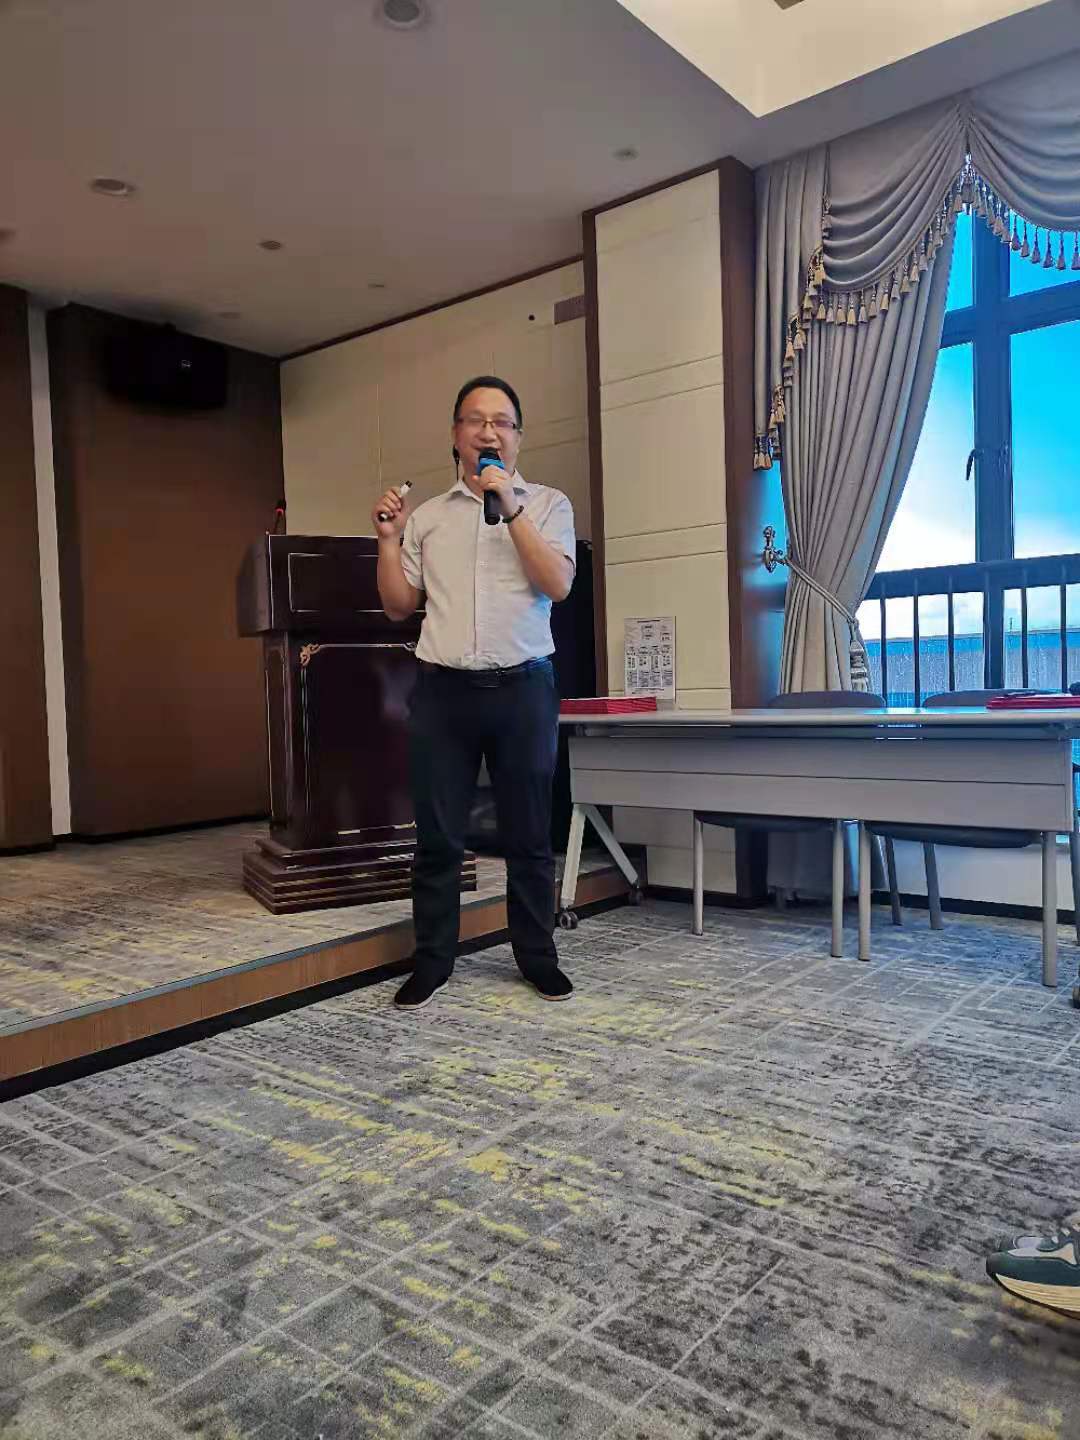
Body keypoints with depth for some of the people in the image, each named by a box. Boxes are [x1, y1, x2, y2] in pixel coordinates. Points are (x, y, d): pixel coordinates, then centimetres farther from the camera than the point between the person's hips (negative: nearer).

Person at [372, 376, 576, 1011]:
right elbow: (399, 606, 12)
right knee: (438, 837, 5)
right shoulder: (426, 517, 13)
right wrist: (388, 539, -1)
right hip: (443, 690, 2)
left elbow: (557, 584, -8)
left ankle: (538, 957, 20)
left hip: (523, 688, -1)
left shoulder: (547, 504, 8)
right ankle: (432, 962, 18)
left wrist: (510, 508, -14)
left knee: (529, 835, 7)